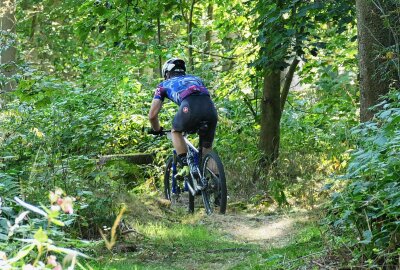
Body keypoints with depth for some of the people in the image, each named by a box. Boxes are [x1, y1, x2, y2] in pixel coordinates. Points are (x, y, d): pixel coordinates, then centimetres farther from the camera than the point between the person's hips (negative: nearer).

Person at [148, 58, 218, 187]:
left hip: (190, 107, -3)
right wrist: (198, 125, 60)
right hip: (211, 107, 3)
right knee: (207, 148, 24)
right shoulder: (195, 78, 41)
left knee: (176, 131, 28)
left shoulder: (164, 85, 31)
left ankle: (186, 165, 11)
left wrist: (157, 130, 47)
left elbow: (152, 115, 27)